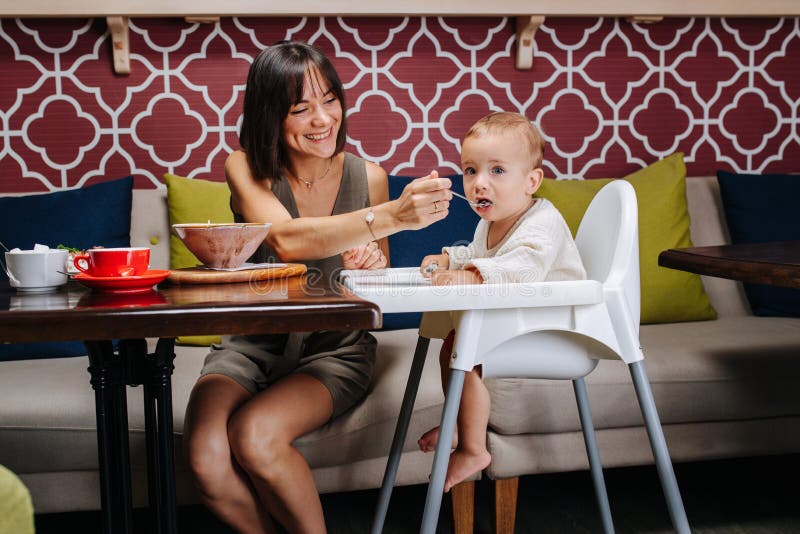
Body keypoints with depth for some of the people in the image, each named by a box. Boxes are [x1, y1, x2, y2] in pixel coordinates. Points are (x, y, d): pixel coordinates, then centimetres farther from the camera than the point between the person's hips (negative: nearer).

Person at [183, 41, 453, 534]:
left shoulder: (368, 176, -4)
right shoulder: (246, 168, -7)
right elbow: (286, 239, -30)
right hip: (252, 344, 1)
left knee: (255, 435, -30)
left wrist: (371, 263, -17)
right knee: (207, 458, -27)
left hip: (334, 349, -1)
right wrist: (392, 216, -41)